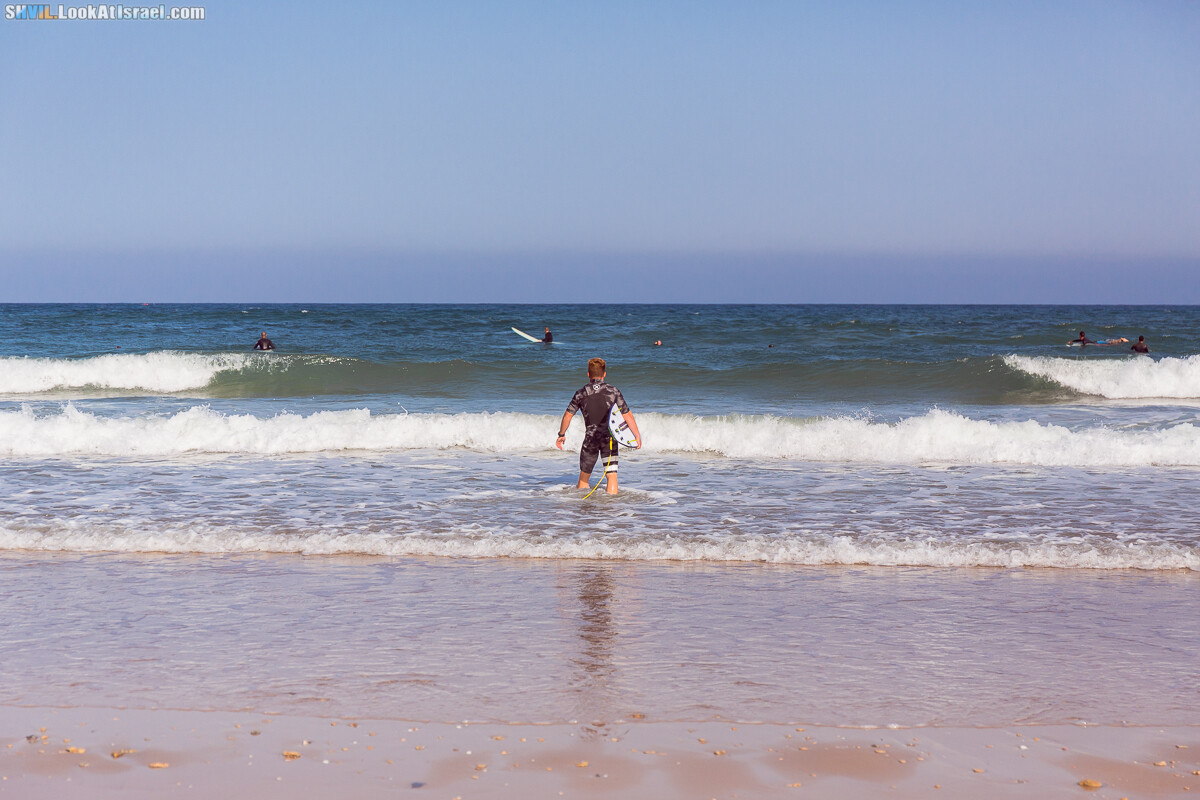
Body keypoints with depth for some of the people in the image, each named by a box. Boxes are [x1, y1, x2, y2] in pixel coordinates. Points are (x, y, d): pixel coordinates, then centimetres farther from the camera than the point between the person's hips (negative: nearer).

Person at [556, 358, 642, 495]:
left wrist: (561, 435, 19)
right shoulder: (613, 391, -2)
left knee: (584, 475, 17)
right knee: (611, 475, 0)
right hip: (609, 438, -1)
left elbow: (568, 415, 5)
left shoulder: (581, 394, 1)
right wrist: (638, 435, 6)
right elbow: (627, 415, -2)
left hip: (590, 438, 1)